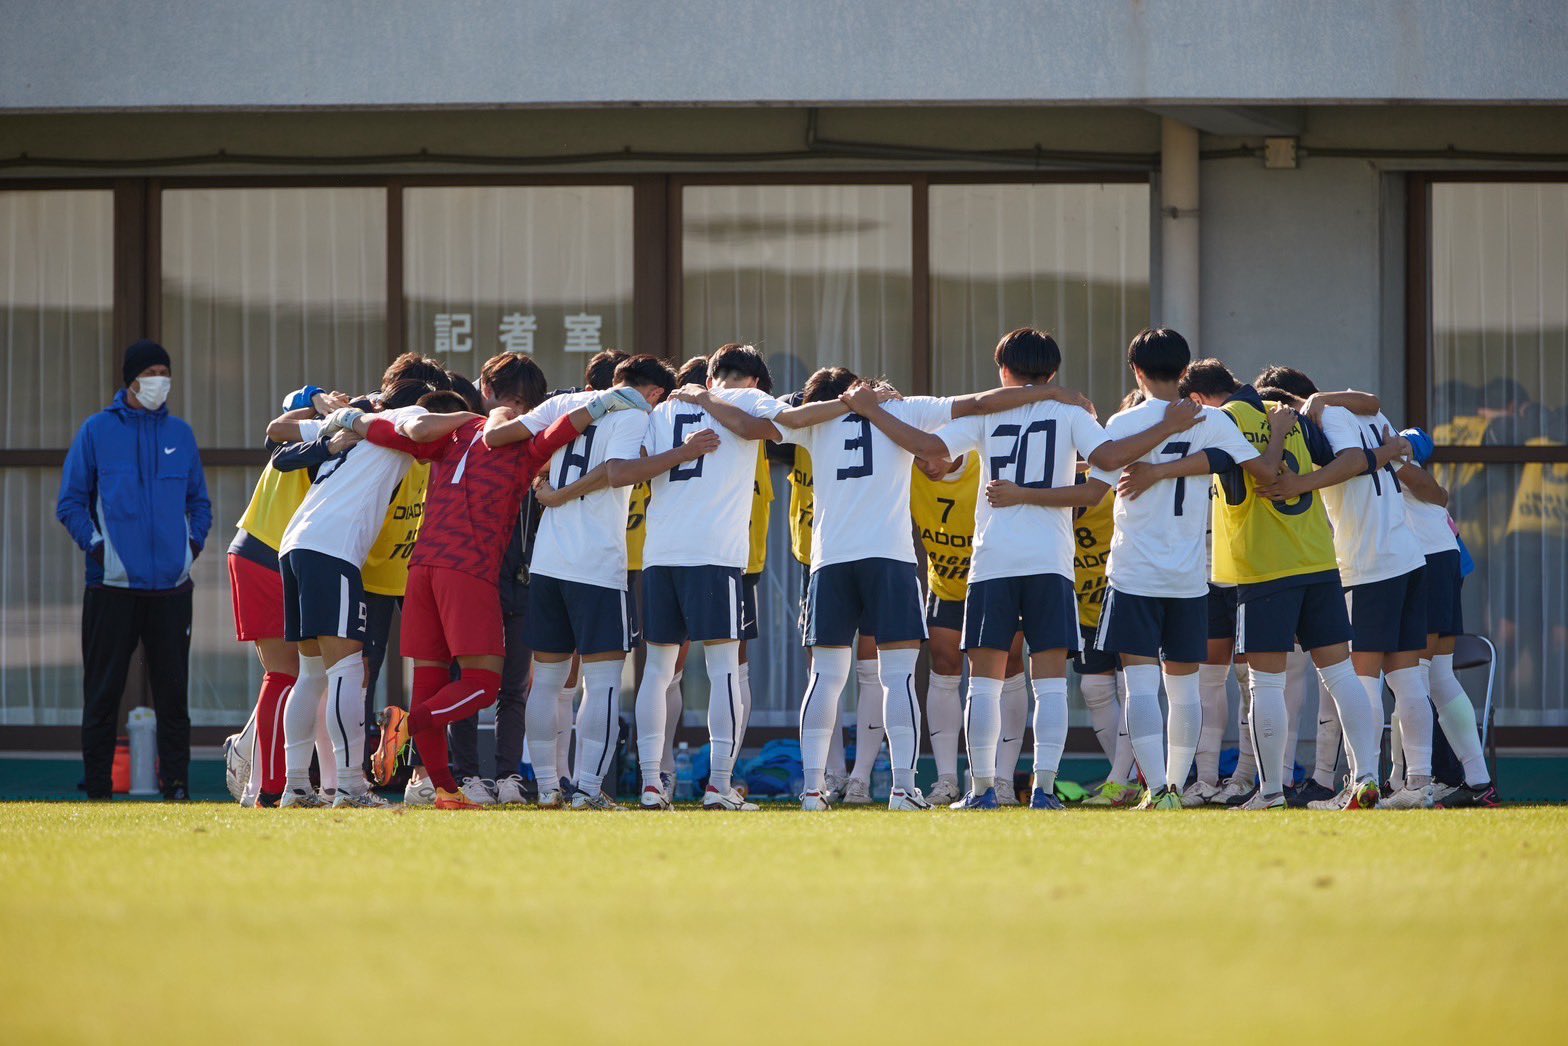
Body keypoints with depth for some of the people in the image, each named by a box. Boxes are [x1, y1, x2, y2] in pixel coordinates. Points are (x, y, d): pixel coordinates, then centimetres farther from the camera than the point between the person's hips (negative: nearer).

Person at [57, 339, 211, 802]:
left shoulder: (180, 434, 12)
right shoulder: (97, 431, 4)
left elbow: (199, 501, 21)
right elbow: (70, 502, 4)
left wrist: (193, 542, 5)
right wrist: (95, 545, -8)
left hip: (171, 586, 2)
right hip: (112, 585, -2)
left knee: (173, 691, 1)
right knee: (103, 692, -1)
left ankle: (176, 785, 4)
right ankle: (98, 789, 2)